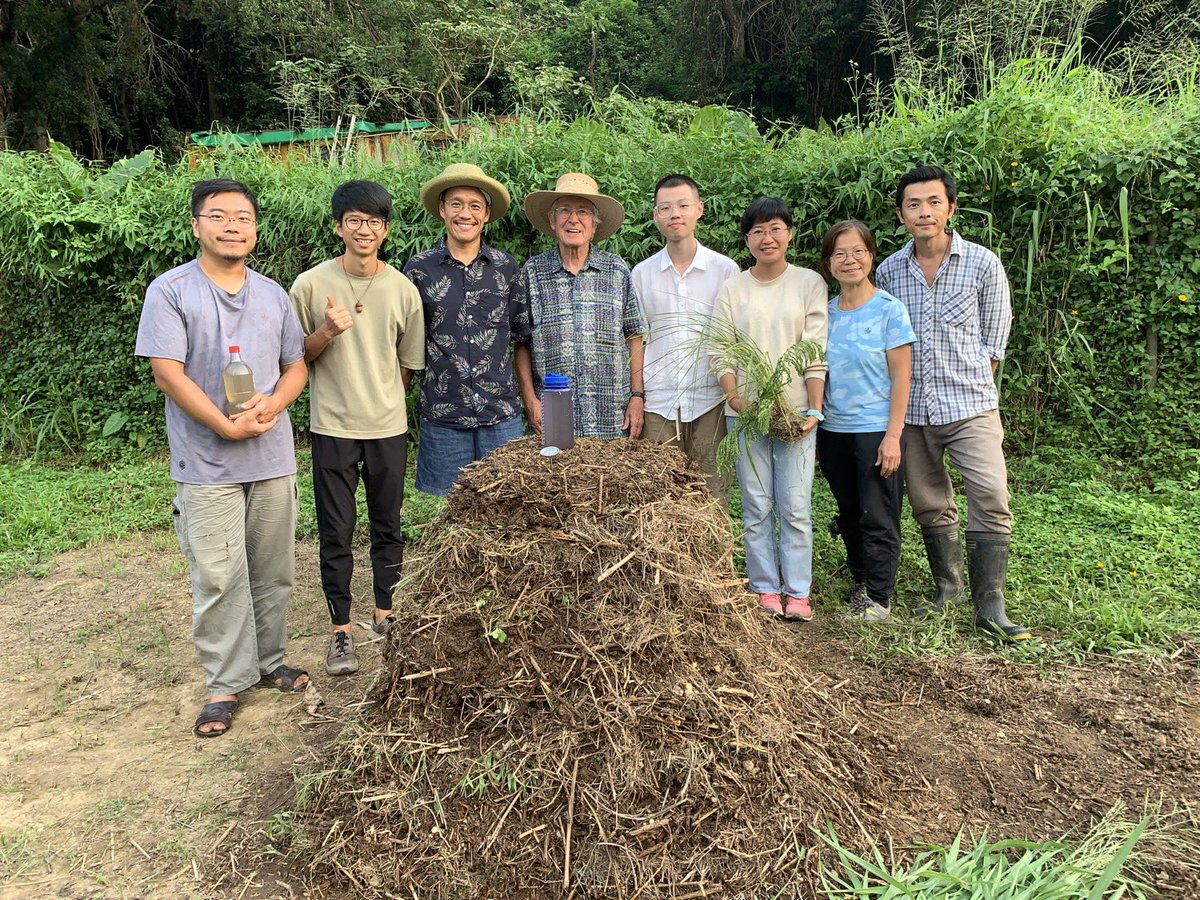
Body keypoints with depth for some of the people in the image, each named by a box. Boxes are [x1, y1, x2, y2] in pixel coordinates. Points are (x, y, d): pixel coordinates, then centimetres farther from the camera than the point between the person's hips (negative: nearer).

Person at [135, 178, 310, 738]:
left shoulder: (273, 294, 12)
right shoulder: (170, 291, -2)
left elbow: (296, 367, 13)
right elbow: (168, 373, -9)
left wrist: (271, 405, -8)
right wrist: (227, 425, -15)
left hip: (274, 458, 4)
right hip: (207, 463, -4)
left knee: (274, 571, 11)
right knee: (218, 578, 0)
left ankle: (269, 661, 28)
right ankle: (226, 683, 13)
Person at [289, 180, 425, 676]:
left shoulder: (403, 289, 1)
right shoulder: (311, 284, -4)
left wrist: (382, 400, 7)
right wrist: (326, 332, -15)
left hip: (388, 428, 2)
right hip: (332, 427, -2)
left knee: (388, 526, 12)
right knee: (336, 533, 3)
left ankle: (384, 615, 29)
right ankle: (341, 630, 15)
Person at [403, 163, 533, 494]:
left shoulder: (507, 268, 5)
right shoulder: (419, 269, 2)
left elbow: (522, 339, 10)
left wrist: (531, 398, 4)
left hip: (501, 416, 1)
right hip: (442, 417, -1)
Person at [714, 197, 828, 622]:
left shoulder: (809, 283, 5)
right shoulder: (732, 290, 8)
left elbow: (816, 352, 0)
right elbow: (722, 353, 4)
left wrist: (814, 409, -7)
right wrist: (736, 398, -11)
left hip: (796, 410, -1)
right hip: (746, 410, 1)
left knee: (795, 506, -1)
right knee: (756, 506, 4)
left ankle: (797, 592, 10)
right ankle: (765, 588, 14)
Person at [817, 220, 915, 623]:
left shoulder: (889, 309, -7)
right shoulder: (824, 312, 7)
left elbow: (901, 376, -8)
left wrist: (893, 435, -14)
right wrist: (813, 427, 9)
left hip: (876, 429, -5)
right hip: (833, 430, 5)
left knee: (877, 517, 0)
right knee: (849, 514, 15)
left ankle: (879, 596, 12)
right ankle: (860, 581, 31)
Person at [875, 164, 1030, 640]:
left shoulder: (983, 264, -2)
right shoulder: (888, 271, 5)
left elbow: (995, 335, 3)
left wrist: (970, 386, 2)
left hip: (970, 406, -3)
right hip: (910, 409, 3)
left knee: (990, 499, -12)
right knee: (929, 506, 11)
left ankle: (990, 605, -3)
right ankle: (947, 588, 28)